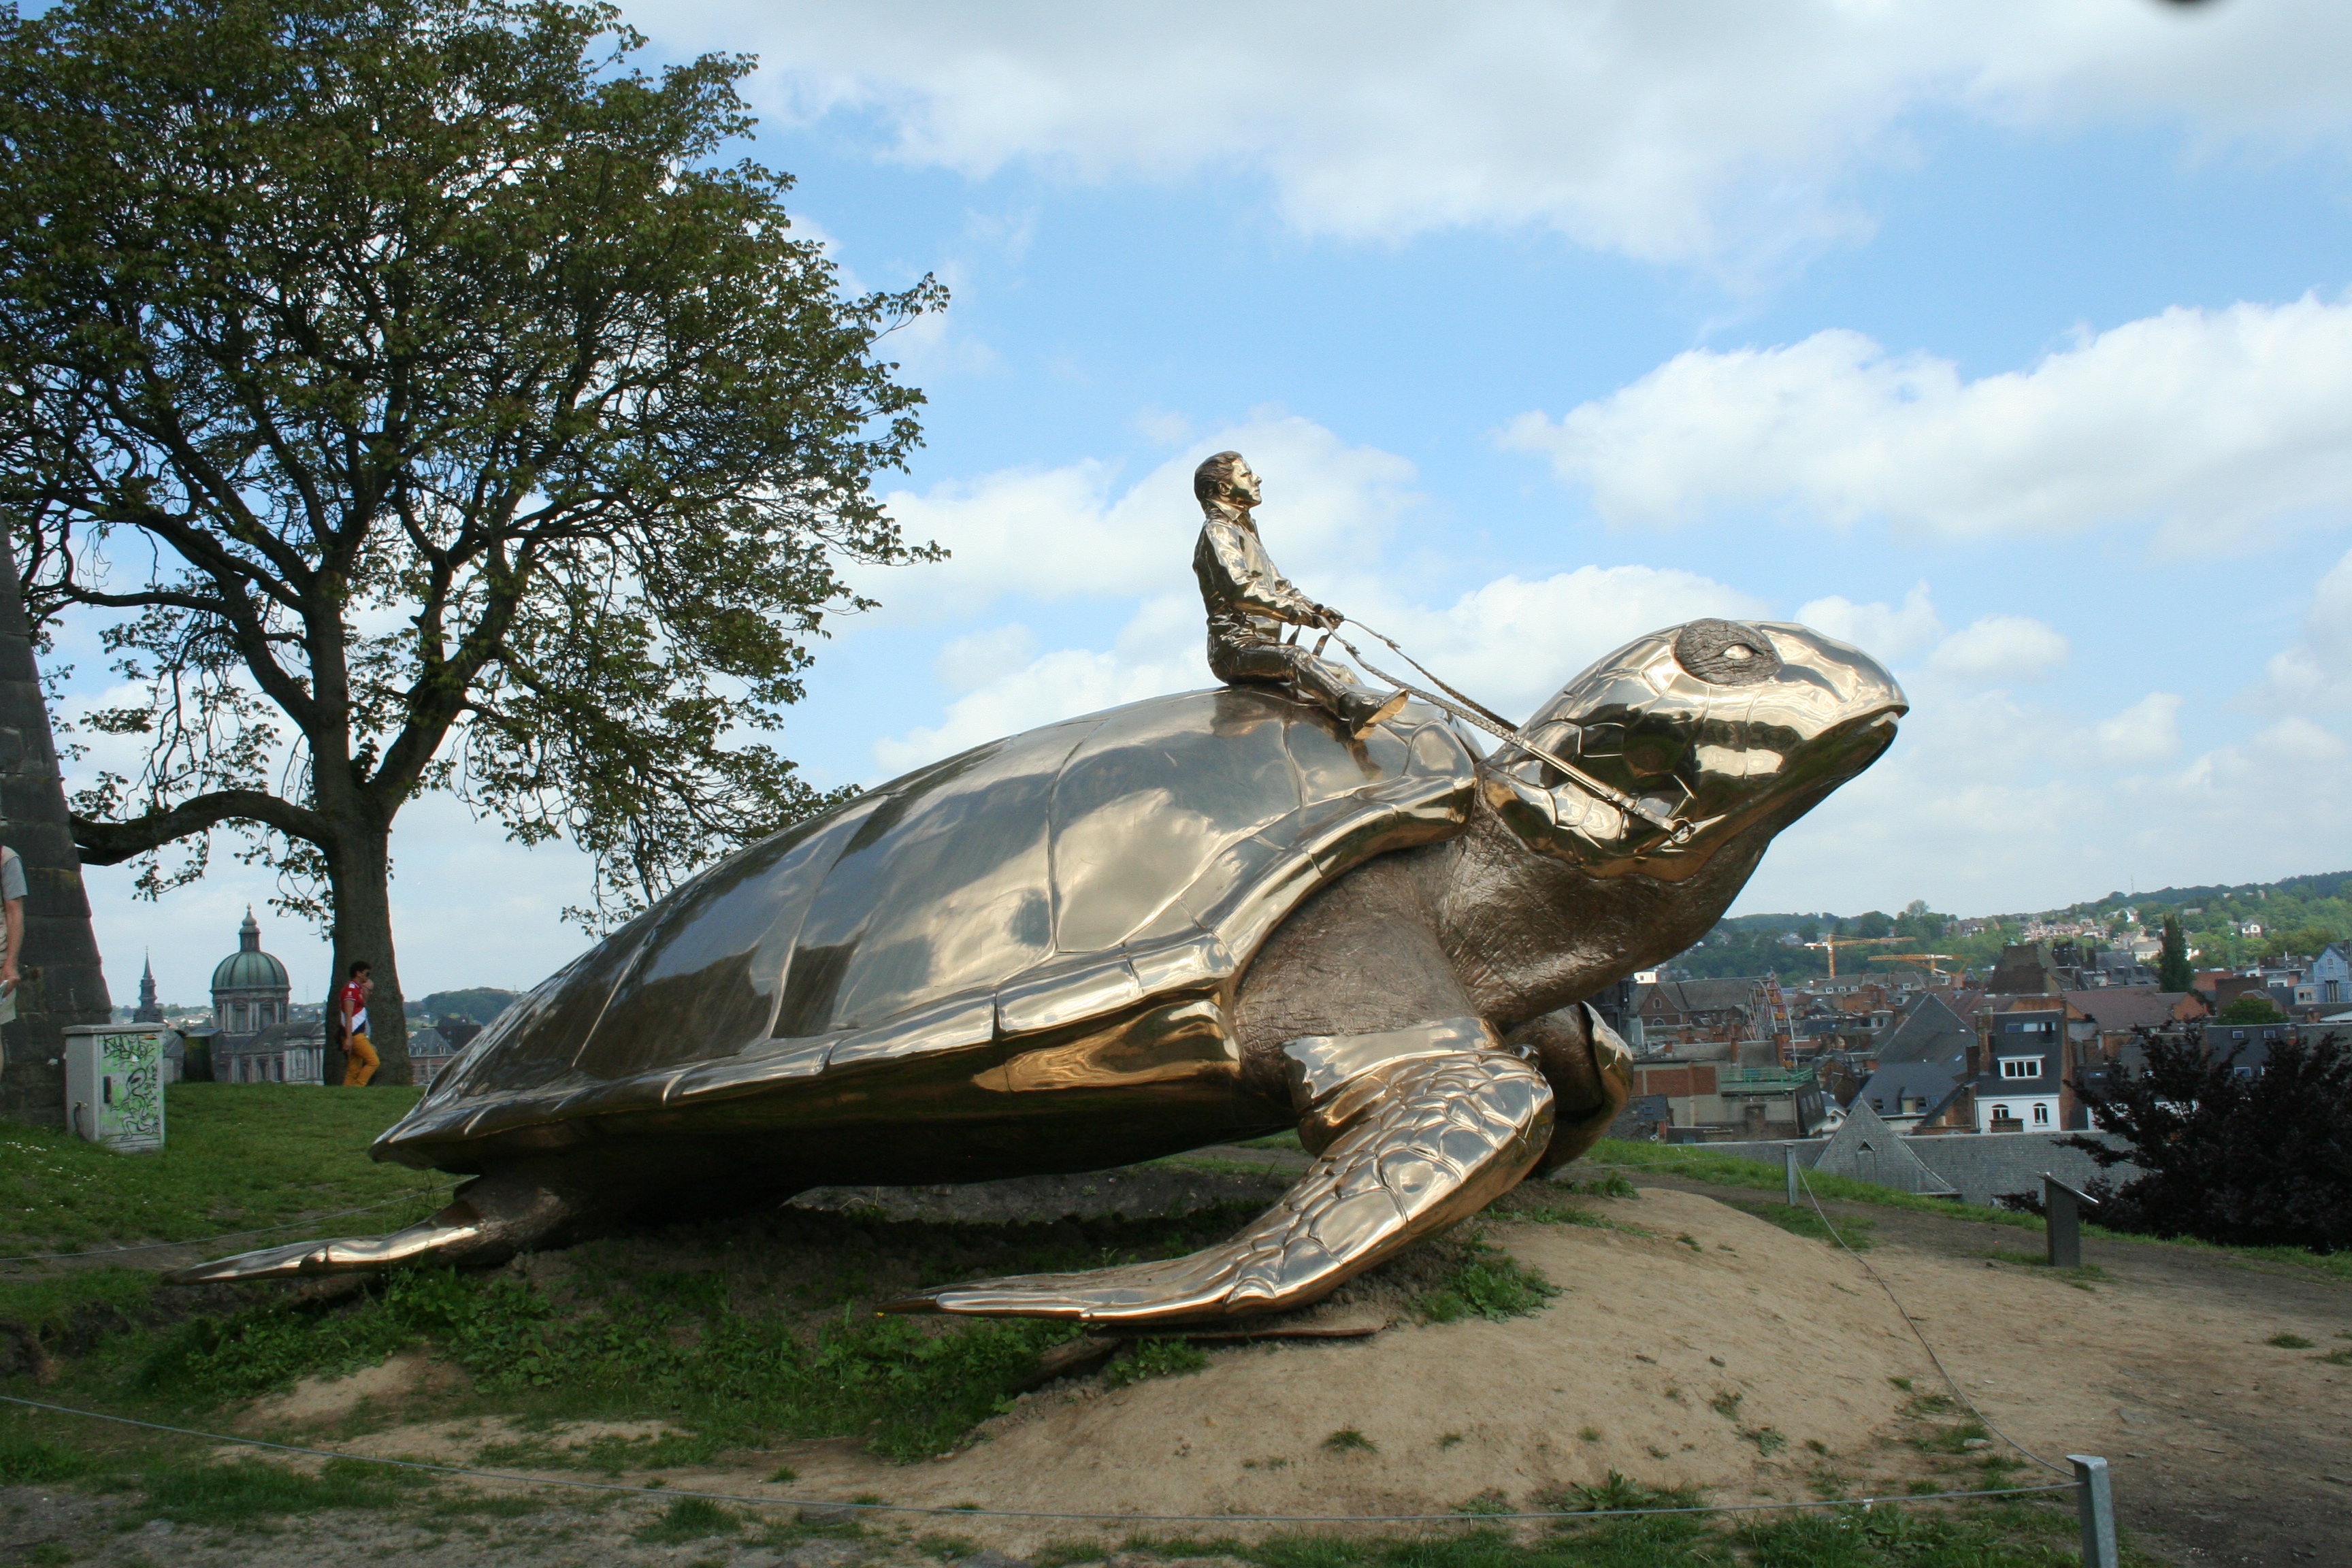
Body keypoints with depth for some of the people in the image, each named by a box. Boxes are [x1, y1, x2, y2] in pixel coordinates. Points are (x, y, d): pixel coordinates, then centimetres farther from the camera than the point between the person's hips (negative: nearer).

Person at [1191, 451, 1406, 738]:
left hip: (1261, 645, 11)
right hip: (1235, 649, -11)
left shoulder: (1244, 532, 30)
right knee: (1295, 657, -36)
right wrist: (1295, 611, -24)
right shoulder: (1217, 531, -1)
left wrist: (1315, 609, 6)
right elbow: (1240, 589, -18)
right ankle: (1357, 708, -60)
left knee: (1341, 673, 0)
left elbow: (1279, 586, 26)